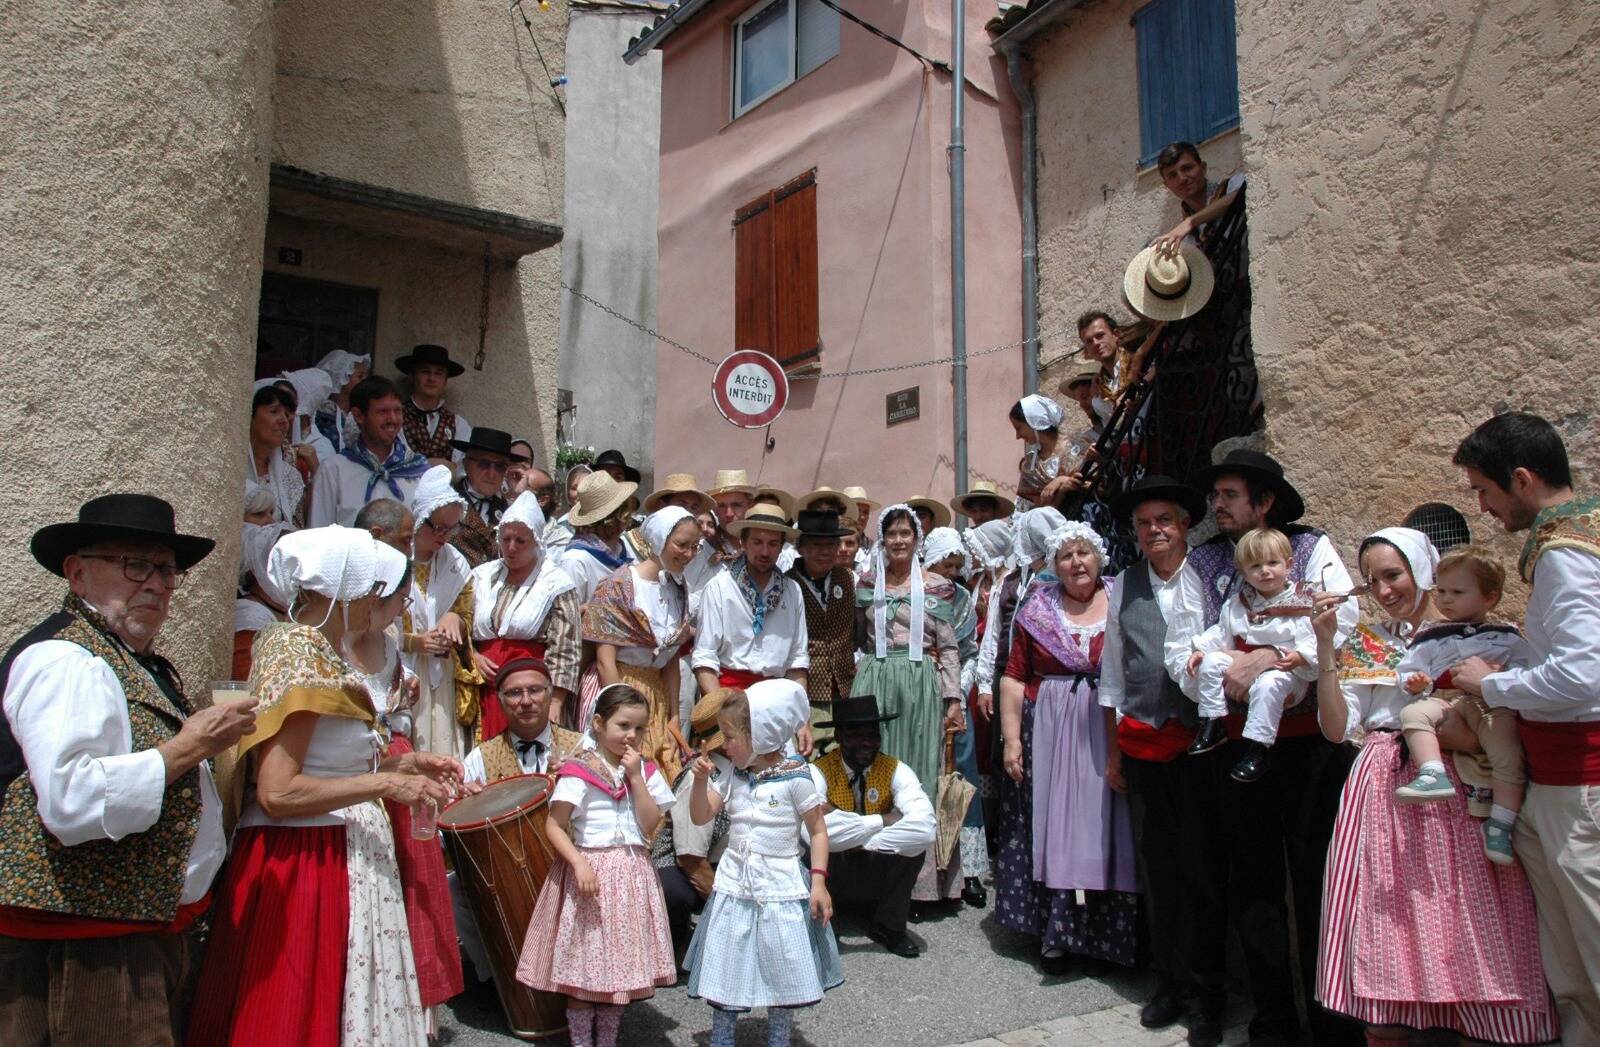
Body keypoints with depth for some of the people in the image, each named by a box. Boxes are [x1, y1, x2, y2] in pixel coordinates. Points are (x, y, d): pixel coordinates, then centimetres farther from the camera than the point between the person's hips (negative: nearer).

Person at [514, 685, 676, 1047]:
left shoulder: (645, 770, 5)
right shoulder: (578, 770, -9)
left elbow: (650, 825, -4)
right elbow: (555, 826, -11)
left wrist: (635, 777, -10)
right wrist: (579, 862, -23)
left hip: (632, 874, 4)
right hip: (590, 871, -4)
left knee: (621, 963, 13)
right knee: (583, 966, 4)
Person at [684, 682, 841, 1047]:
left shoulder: (795, 778, -13)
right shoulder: (733, 777, 2)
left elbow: (818, 831, -7)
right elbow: (701, 817, 7)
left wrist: (818, 882, -12)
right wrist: (701, 780, -8)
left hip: (780, 886, -4)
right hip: (735, 883, 4)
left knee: (783, 972, 9)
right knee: (724, 968, 12)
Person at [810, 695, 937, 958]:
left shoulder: (896, 771, -11)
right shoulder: (819, 772, -15)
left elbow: (926, 828, -30)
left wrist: (857, 839, -31)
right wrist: (883, 821, -28)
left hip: (879, 875, 2)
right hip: (834, 876, -2)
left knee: (914, 842, -26)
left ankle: (888, 927, -2)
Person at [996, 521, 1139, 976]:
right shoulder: (1037, 610, 5)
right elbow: (1015, 678, 4)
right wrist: (1011, 738, -3)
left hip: (1109, 734, 0)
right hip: (1049, 733, 1)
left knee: (1100, 829, 4)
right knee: (1052, 827, 5)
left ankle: (1099, 935, 17)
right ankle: (1054, 933, 16)